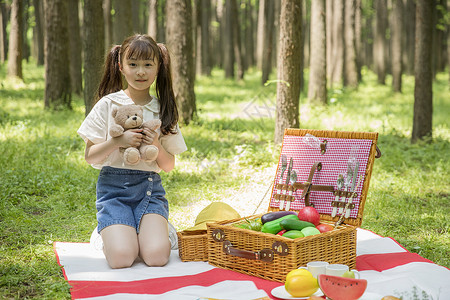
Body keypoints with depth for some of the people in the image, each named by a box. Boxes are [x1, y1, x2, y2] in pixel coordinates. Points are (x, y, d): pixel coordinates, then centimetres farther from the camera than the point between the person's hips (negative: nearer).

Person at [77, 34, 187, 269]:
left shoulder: (163, 110, 7)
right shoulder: (108, 104, 0)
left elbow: (169, 166, 9)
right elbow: (89, 156, 0)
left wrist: (156, 146, -11)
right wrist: (118, 141, -16)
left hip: (150, 188, 2)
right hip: (113, 187, -2)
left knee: (157, 256, -22)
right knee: (122, 257, -22)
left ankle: (147, 230, 12)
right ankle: (111, 233, 12)